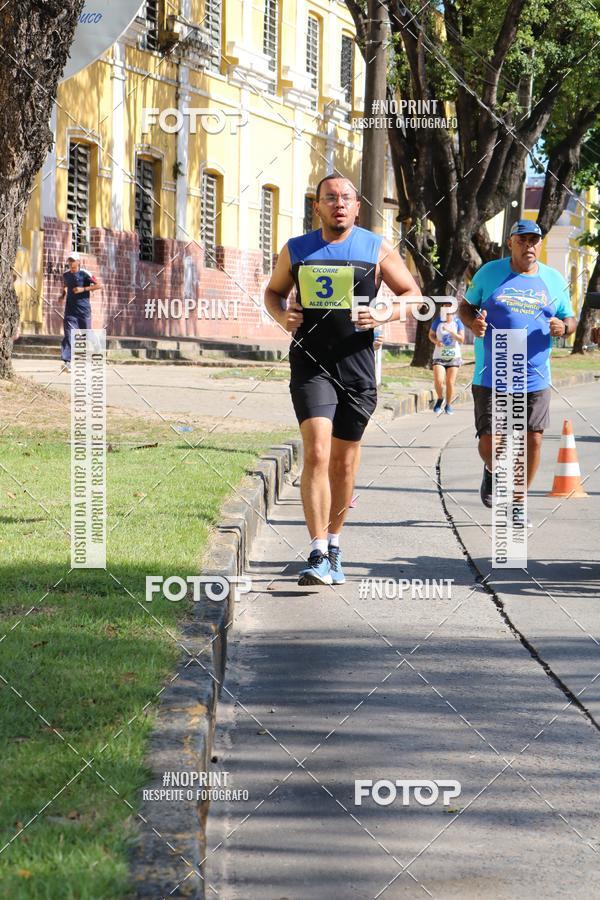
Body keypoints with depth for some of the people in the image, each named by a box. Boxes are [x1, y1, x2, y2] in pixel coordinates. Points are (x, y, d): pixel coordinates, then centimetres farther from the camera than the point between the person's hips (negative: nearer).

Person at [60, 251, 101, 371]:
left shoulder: (84, 274, -7)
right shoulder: (66, 275, 10)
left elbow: (98, 285, -9)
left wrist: (83, 289, -16)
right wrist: (63, 295, 12)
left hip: (84, 309, -3)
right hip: (70, 309, 3)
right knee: (69, 334, -9)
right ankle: (66, 361, -16)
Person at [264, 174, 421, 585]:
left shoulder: (377, 249, 3)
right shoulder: (296, 250, 7)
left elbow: (413, 295, 8)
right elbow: (274, 291, 21)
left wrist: (384, 315, -12)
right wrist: (281, 313, -2)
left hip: (357, 365, 1)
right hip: (310, 363, -1)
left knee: (344, 459, 10)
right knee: (316, 452, -17)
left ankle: (334, 545, 29)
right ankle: (318, 555, -19)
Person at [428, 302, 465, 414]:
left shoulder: (457, 322, -4)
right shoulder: (437, 321, -2)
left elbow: (462, 340, -9)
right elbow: (431, 335, 11)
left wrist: (451, 331, -23)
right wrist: (436, 341, -11)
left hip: (453, 356, 0)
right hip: (439, 356, 0)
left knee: (450, 382, -1)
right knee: (438, 381, -15)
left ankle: (448, 405, 17)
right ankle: (440, 399, 13)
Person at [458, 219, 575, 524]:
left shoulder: (554, 280, 8)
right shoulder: (490, 272, 2)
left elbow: (569, 319, 15)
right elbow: (465, 305, 11)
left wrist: (563, 327, -10)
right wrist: (472, 322, -12)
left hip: (535, 380, 2)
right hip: (491, 378, -2)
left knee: (532, 441, -1)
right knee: (489, 443, -5)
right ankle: (493, 472, 32)